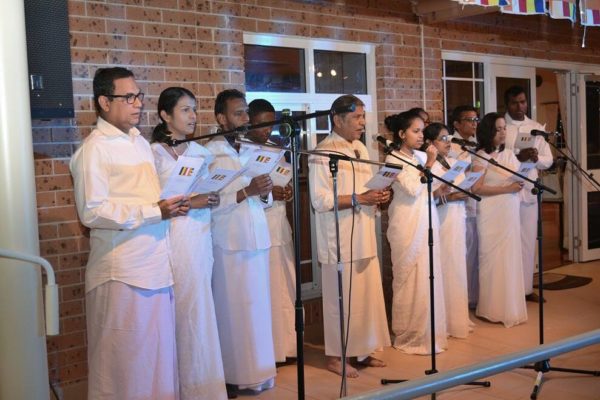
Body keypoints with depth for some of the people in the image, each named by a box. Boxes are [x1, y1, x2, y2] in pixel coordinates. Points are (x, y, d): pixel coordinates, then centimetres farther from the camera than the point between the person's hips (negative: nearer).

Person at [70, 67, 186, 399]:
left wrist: (173, 205, 5)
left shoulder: (140, 143, 15)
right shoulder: (94, 148, -10)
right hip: (122, 271, -7)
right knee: (125, 358, 3)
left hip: (155, 265, 8)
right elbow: (92, 212, -19)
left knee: (159, 352, 14)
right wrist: (155, 211, -19)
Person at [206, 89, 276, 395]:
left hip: (257, 239, 6)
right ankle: (233, 375, 10)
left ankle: (256, 371, 19)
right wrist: (247, 191, -19)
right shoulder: (208, 155, -6)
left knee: (257, 306, 8)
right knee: (232, 308, -1)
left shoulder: (254, 151, 13)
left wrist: (265, 193, -5)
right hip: (228, 242, -6)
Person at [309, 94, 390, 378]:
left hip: (364, 237, 8)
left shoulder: (361, 149, 14)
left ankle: (362, 350, 25)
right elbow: (320, 200, -19)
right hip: (340, 241, -8)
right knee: (341, 299, 0)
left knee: (369, 296, 11)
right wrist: (358, 199, -22)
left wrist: (379, 196, 2)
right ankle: (335, 355, 14)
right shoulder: (322, 153, -13)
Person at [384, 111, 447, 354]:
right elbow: (413, 189, -16)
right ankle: (410, 336, 10)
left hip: (427, 221, 7)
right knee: (411, 279, -1)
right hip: (408, 224, -7)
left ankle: (428, 332, 20)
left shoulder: (421, 156, 13)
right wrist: (428, 165, -13)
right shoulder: (393, 159, -6)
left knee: (429, 277, 9)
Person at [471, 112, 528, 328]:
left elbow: (516, 180, 20)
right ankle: (493, 309, 9)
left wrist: (520, 183, -3)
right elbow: (476, 188, -15)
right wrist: (507, 189, -17)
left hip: (510, 213, 6)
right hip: (491, 215, -6)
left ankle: (509, 306, 19)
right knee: (493, 258, -1)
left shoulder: (509, 154, 13)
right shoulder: (481, 156, -7)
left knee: (510, 257, 8)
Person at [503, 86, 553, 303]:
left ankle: (526, 287, 18)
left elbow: (548, 160, 9)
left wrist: (536, 158, -13)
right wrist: (517, 158, -25)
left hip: (529, 190, 5)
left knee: (528, 239, 9)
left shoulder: (537, 128, 10)